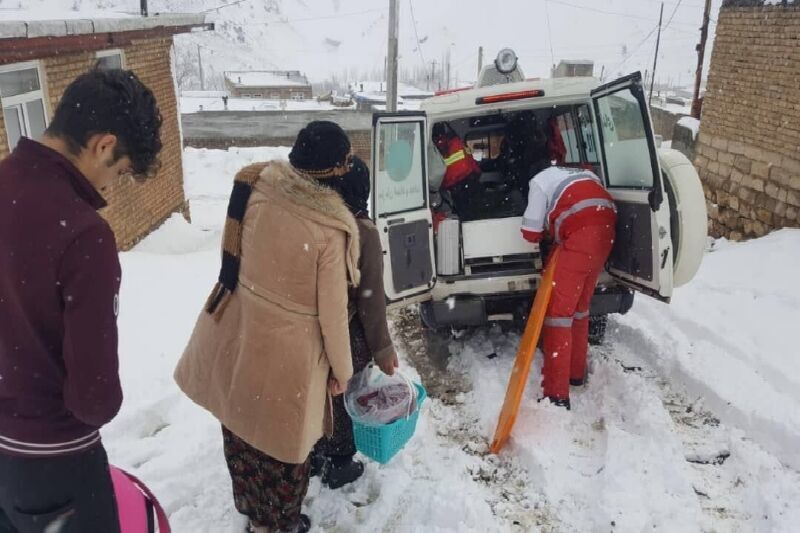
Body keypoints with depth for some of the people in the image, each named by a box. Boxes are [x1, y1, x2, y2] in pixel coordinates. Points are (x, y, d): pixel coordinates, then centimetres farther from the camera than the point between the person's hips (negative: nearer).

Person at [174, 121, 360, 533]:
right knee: (282, 439, 18)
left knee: (241, 426, 25)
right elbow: (332, 312, -16)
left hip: (236, 330, 6)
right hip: (285, 348, -6)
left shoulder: (257, 186, -11)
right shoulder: (331, 230, -24)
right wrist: (341, 369, -2)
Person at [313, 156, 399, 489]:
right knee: (343, 398, 15)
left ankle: (315, 456, 41)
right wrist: (382, 348, -6)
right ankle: (339, 466, 32)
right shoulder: (364, 232, -22)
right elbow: (370, 297, -17)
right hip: (346, 334, -4)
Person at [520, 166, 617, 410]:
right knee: (580, 306, 21)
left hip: (580, 235, -8)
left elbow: (531, 232, 7)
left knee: (559, 310, -5)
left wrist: (548, 232, 28)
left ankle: (557, 394, -7)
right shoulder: (583, 174, 33)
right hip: (606, 230, 8)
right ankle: (576, 373, 33)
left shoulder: (540, 181, 11)